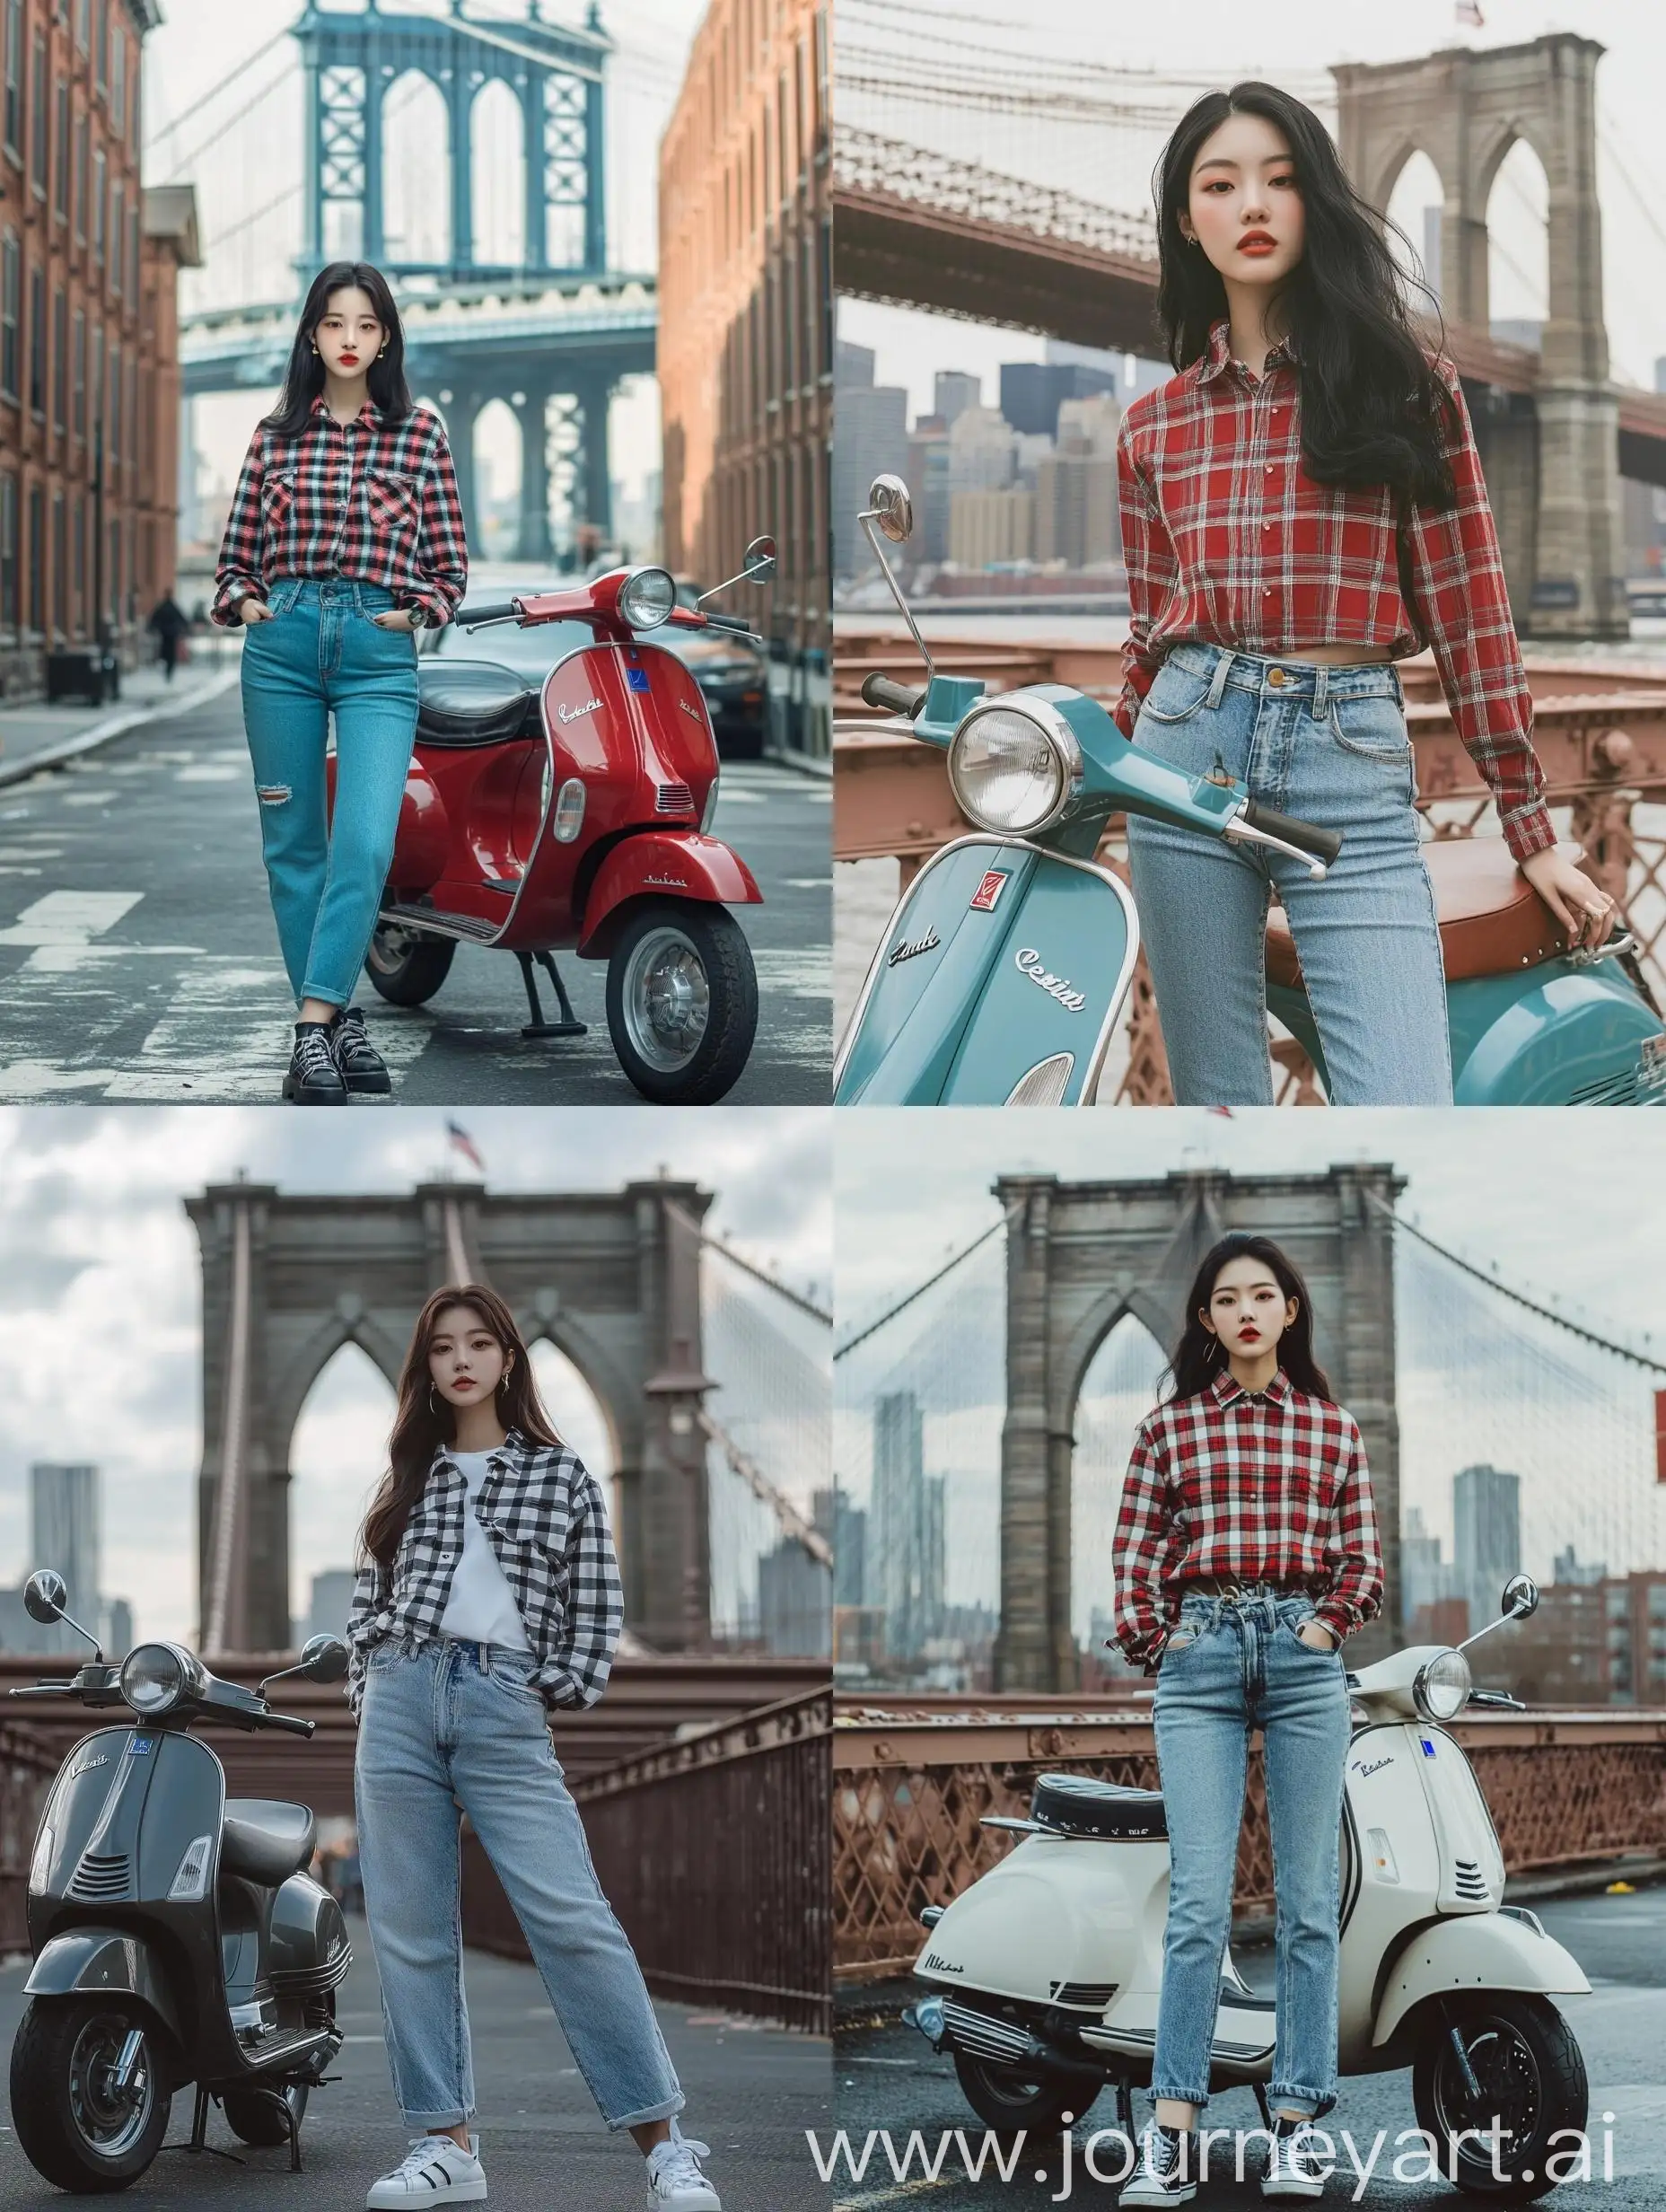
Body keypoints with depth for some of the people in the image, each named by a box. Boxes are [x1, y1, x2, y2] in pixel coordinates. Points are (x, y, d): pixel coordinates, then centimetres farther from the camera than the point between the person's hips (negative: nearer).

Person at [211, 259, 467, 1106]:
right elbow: (236, 552, 15)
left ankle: (313, 1026, -17)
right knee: (293, 845, 6)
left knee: (364, 842, -17)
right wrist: (240, 601, -5)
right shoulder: (276, 434, 10)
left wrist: (418, 610, -8)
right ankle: (341, 1022, 17)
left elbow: (451, 564, 11)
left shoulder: (420, 435, 6)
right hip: (282, 645, 2)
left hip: (379, 652, -2)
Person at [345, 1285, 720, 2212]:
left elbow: (597, 1608, 5)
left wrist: (553, 1691, -4)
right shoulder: (408, 1478, 16)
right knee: (410, 1930, 1)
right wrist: (370, 1690, 4)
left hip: (503, 1707, -3)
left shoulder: (562, 1473, 9)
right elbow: (368, 1598, 16)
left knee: (572, 1918, -12)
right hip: (399, 1704, 4)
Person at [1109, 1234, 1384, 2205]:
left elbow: (1366, 1558, 11)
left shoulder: (1334, 1429, 12)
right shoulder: (1169, 1427, 10)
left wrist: (1329, 1623, -3)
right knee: (1200, 1902, -7)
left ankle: (1298, 2124, 6)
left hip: (1305, 1655, 1)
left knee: (1309, 1901, 1)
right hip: (1201, 1654, -1)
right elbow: (1134, 1554, 9)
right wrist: (1156, 1641, -2)